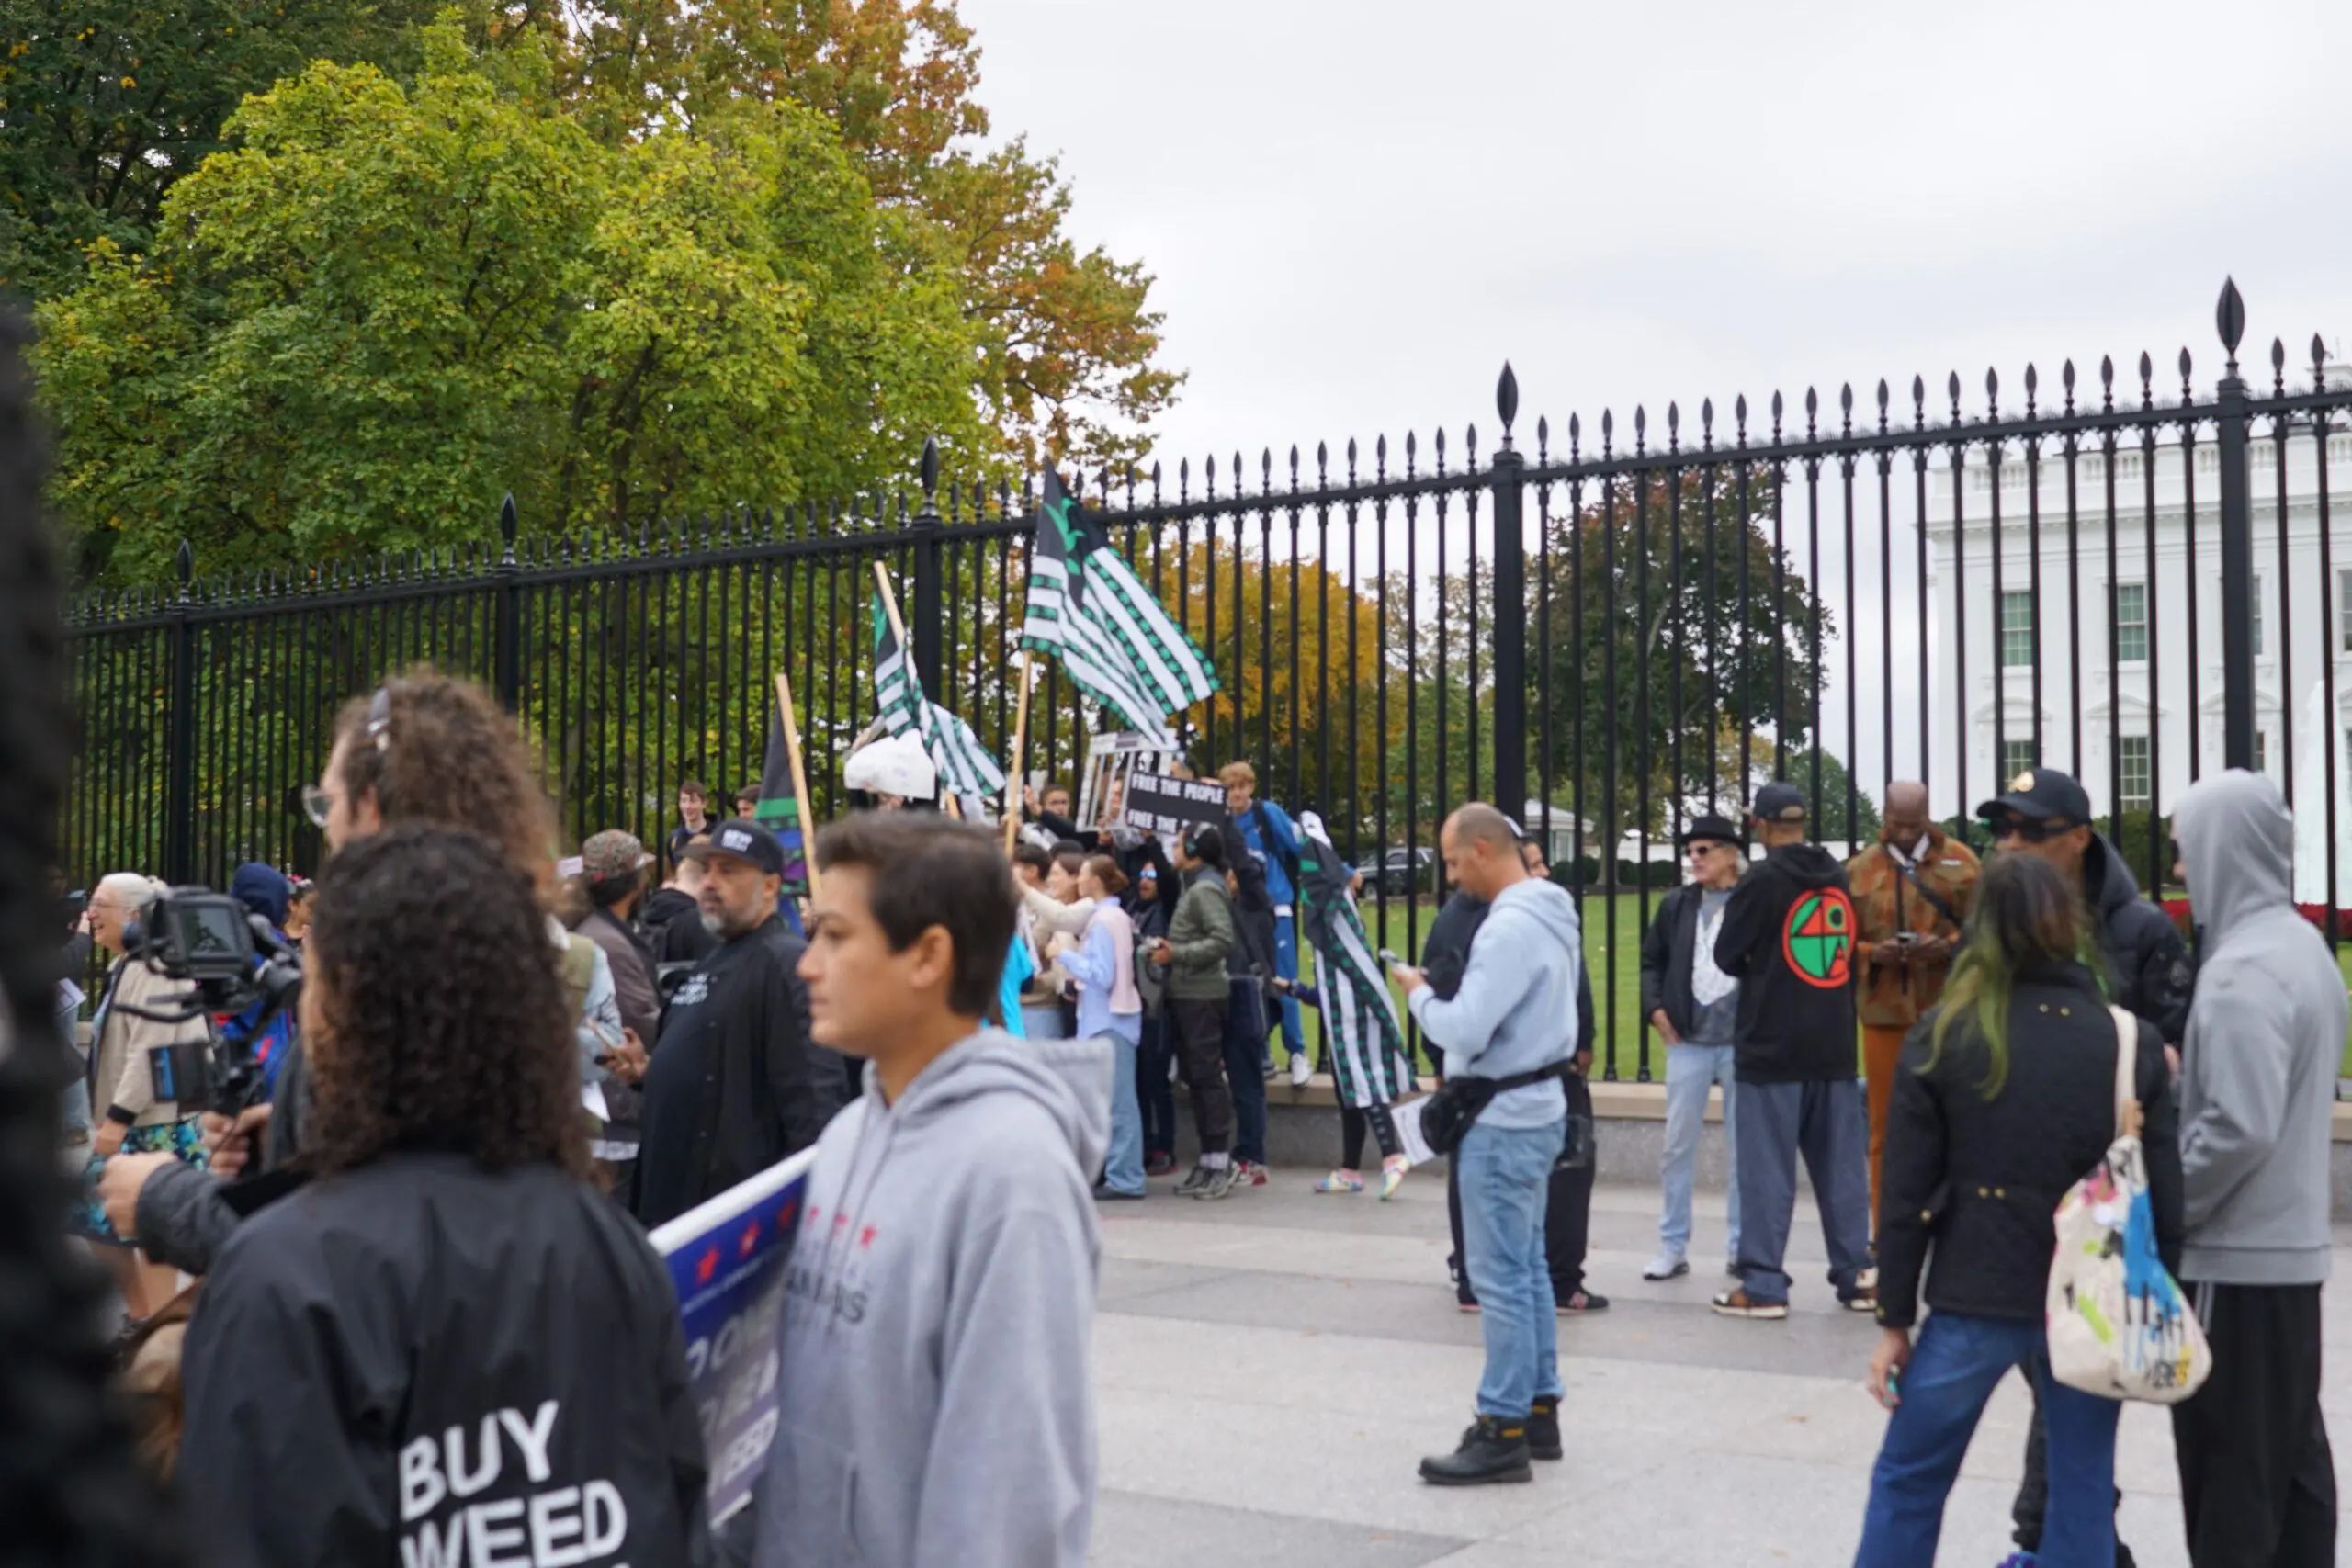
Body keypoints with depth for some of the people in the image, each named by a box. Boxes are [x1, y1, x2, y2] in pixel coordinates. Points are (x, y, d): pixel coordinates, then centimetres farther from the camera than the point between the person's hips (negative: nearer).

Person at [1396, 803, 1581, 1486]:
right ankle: (1539, 1409, 24)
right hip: (1534, 1108, 10)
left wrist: (1419, 995, -6)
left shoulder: (1510, 928, -21)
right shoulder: (1550, 915, 11)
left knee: (1500, 1276, -4)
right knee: (1526, 1266, 16)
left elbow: (1464, 1030, -23)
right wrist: (1440, 997, 8)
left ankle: (1503, 1431, 1)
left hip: (1504, 1121, -10)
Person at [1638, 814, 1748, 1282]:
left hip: (1744, 1043, -3)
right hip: (1688, 1042, 3)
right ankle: (1673, 1247, 14)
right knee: (1677, 1145, 5)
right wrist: (1655, 1008, 2)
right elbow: (1652, 959, 14)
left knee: (1745, 1147, 7)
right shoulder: (1677, 904, 7)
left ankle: (1741, 1249, 17)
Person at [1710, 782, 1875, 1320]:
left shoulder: (1761, 881, -11)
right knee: (1841, 1163, 11)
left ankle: (1763, 1285, 1)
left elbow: (1727, 956, -6)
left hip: (1772, 1043, -5)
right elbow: (1848, 951, 14)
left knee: (1768, 1167, 0)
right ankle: (1856, 1275, 14)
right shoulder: (1838, 876, 7)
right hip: (1834, 1041, 5)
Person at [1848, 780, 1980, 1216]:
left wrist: (1947, 947, -14)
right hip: (1884, 1013, 1)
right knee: (1886, 1127, 5)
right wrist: (1873, 954, -10)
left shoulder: (1960, 860, 4)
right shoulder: (1859, 870, 8)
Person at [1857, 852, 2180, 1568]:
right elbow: (2166, 1194, 0)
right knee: (2083, 1494, 12)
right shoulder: (2132, 1040, -1)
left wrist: (1895, 1319, 3)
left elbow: (1906, 1194, -4)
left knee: (1907, 1481, 13)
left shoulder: (1941, 1036, -4)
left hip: (1974, 1299, -1)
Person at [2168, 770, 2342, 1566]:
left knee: (2230, 1465, 0)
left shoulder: (2242, 971, -20)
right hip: (2290, 1245, 9)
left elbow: (2239, 1129, -25)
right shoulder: (2304, 947, 10)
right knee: (2289, 1449, 15)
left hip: (2234, 1257, -9)